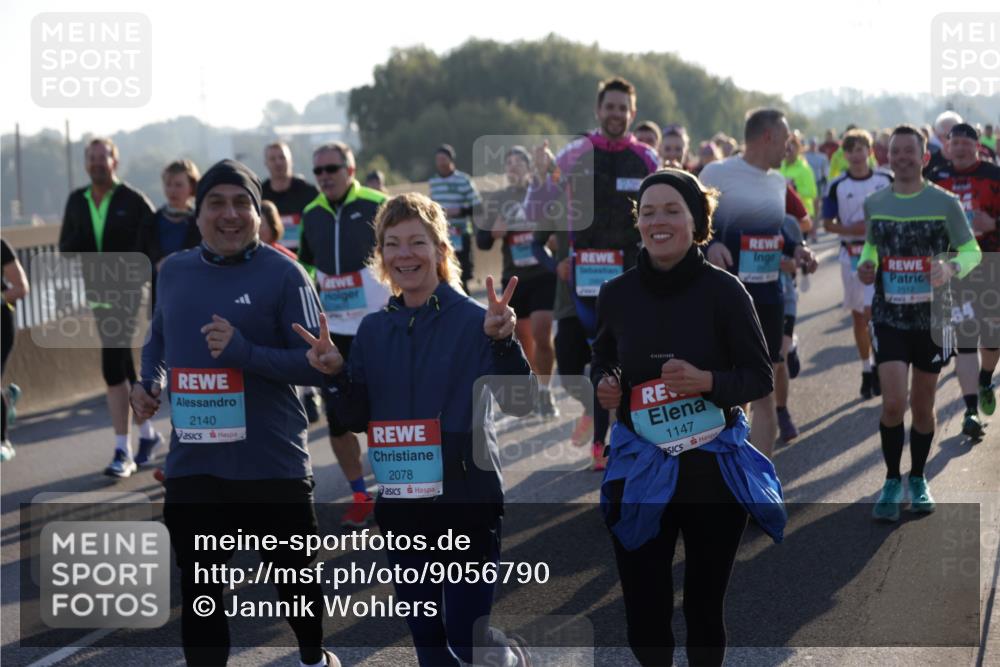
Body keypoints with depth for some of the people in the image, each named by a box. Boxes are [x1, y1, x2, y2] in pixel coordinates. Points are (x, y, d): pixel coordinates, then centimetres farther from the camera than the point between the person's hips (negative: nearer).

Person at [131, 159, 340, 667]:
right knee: (198, 591, 6)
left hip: (272, 463, -3)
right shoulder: (173, 271, 5)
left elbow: (318, 364, -13)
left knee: (292, 576, 17)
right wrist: (147, 382, 2)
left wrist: (244, 351, -26)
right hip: (192, 466, 3)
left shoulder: (282, 274, -11)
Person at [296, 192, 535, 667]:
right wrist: (336, 374, -9)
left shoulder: (474, 320, -7)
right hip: (400, 505, 5)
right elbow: (357, 420, 9)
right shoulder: (373, 329, 7)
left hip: (467, 501, -5)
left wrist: (503, 341, -31)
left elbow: (519, 403, -15)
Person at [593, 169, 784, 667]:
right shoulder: (616, 294, -2)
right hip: (638, 465, 2)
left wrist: (707, 381, -24)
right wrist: (603, 385, -6)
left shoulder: (723, 290, -11)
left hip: (713, 462, -2)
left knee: (705, 605, 13)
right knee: (643, 607, 4)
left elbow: (760, 377, -6)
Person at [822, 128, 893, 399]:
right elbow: (828, 223, 1)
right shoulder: (837, 186, -1)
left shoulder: (886, 181, -1)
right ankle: (866, 370, 22)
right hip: (851, 253, 2)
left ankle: (879, 366, 0)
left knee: (872, 311, -13)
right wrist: (850, 230, -17)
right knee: (858, 316, 10)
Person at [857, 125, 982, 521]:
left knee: (922, 406, 10)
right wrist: (866, 265, -4)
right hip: (889, 317, 1)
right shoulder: (874, 203, 1)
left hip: (932, 318, -1)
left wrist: (952, 268, -24)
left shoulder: (945, 203, -7)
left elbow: (972, 251, -3)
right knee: (893, 404, -10)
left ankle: (917, 479, 30)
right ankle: (892, 481, 9)